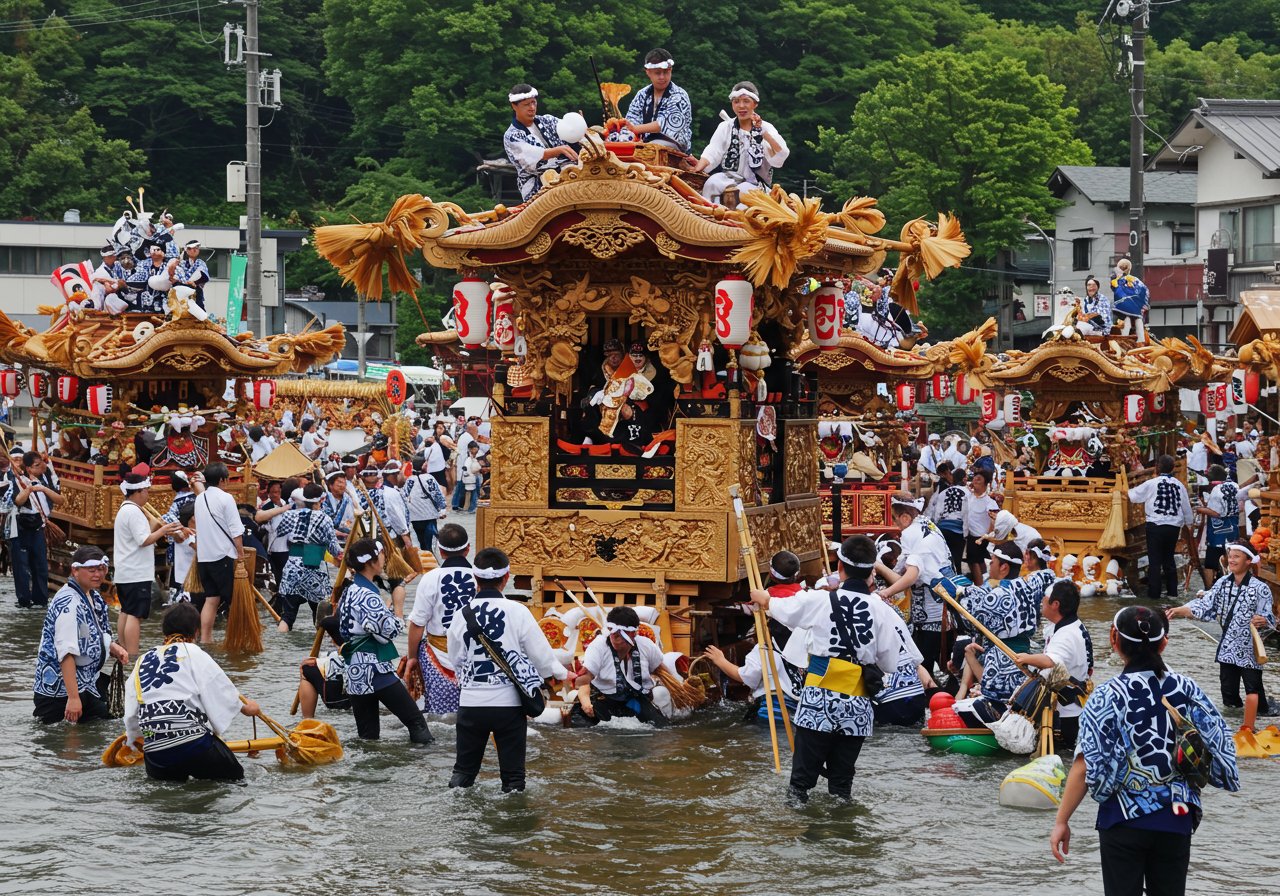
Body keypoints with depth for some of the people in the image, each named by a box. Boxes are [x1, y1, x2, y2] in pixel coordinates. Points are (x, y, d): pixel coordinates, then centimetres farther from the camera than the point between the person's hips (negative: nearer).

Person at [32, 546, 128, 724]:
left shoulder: (93, 597, 8)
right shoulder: (68, 603, -22)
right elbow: (66, 653, -27)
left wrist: (114, 648, 1)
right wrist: (73, 698, -31)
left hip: (87, 681, 10)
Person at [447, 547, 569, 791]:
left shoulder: (461, 616, -4)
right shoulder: (517, 612, -11)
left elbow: (456, 661, 8)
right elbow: (541, 654, -4)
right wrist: (561, 673, 16)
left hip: (471, 703, 2)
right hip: (509, 703, -2)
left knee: (464, 769, 14)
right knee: (513, 773, 7)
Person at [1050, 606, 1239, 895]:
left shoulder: (1107, 697, -12)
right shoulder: (1186, 689, -2)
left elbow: (1086, 768, -16)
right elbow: (1218, 749, 1)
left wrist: (1062, 821, -9)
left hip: (1124, 819, -3)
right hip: (1177, 819, 3)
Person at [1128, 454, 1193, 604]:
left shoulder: (1151, 483, -6)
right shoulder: (1179, 485, 5)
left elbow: (1133, 495, 3)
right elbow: (1186, 506, 11)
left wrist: (1127, 490, 26)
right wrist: (1188, 523, 26)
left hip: (1156, 525, -4)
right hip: (1174, 526, 4)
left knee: (1155, 561, 0)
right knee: (1169, 559, 18)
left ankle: (1154, 594, -1)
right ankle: (1172, 592, 19)